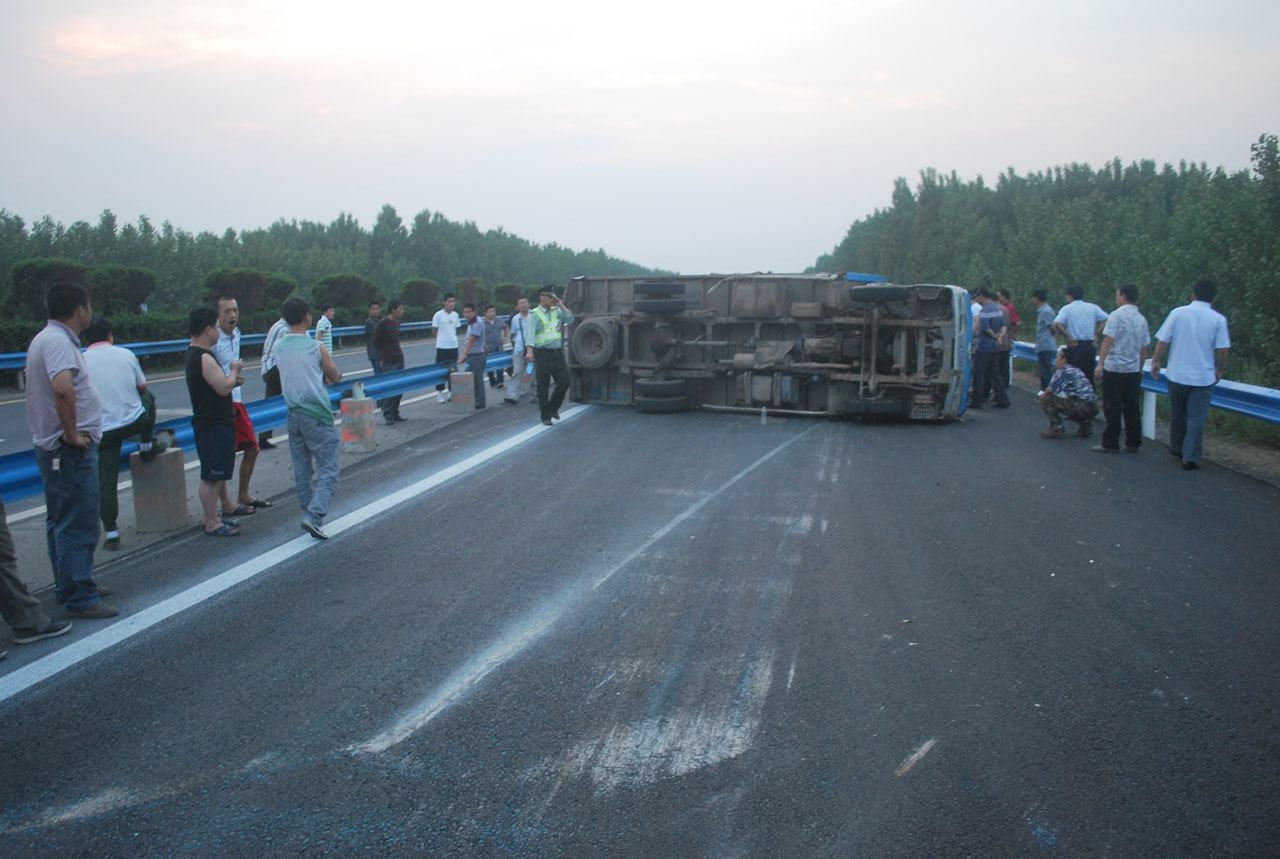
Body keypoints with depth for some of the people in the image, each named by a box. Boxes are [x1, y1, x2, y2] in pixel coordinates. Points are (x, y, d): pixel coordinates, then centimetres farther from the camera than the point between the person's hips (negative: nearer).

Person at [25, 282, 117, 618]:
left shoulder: (46, 338, 15)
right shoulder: (59, 341, -19)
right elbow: (62, 389, -36)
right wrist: (72, 434, -24)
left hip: (53, 448, 11)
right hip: (71, 451, -11)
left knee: (62, 522, 19)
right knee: (78, 526, -6)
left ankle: (71, 586, 30)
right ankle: (80, 598, -1)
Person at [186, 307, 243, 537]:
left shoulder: (195, 354, 14)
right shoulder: (204, 358, -19)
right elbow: (224, 388, -22)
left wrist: (232, 379, 11)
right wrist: (234, 371, -5)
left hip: (215, 421, 11)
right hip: (213, 425, -11)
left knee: (215, 473, 18)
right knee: (212, 474, -5)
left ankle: (209, 516, 26)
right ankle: (212, 523, 0)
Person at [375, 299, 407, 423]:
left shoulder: (397, 322, 12)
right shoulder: (382, 323, -11)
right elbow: (376, 343, -6)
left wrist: (399, 351, 11)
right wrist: (384, 355, -2)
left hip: (399, 360, 8)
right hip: (388, 362, -8)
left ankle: (395, 414, 16)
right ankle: (388, 415, -2)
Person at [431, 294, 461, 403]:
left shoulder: (455, 315, 7)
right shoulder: (438, 315, -9)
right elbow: (434, 330, -4)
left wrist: (453, 338, 7)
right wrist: (442, 338, 1)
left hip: (454, 346, 5)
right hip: (442, 347, -5)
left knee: (453, 370, 10)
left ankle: (450, 391, 21)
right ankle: (440, 392, 7)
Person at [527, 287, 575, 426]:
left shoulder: (557, 311, 12)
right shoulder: (535, 314, -4)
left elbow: (570, 319, 1)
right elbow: (530, 333, -15)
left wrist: (561, 305, 0)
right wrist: (529, 351, -29)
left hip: (558, 353, 5)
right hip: (543, 354, -5)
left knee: (564, 382, 3)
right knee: (543, 387, 1)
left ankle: (553, 407, 25)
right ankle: (546, 417, 11)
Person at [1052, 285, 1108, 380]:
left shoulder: (1066, 309, -2)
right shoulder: (1093, 307, 8)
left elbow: (1057, 324, -17)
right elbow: (1107, 319, 0)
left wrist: (1067, 336, -8)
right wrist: (1096, 333, 4)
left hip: (1074, 346, -3)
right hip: (1090, 346, 3)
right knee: (1089, 375, 10)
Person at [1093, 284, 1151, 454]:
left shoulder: (1116, 315, -9)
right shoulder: (1142, 319, 10)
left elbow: (1108, 340, -15)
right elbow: (1145, 347, 15)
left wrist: (1100, 363, -14)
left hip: (1114, 368, -6)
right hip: (1133, 370, 6)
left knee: (1112, 408, -1)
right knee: (1132, 408, 10)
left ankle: (1110, 444, 2)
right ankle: (1133, 444, 14)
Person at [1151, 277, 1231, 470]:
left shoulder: (1177, 313, -5)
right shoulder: (1218, 320, -7)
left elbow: (1162, 342, -5)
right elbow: (1222, 350, -6)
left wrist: (1156, 362, 9)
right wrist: (1219, 370, 11)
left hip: (1177, 374, 2)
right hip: (1203, 377, -2)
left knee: (1177, 414, 19)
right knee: (1196, 418, 4)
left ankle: (1177, 448, 35)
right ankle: (1190, 458, 2)